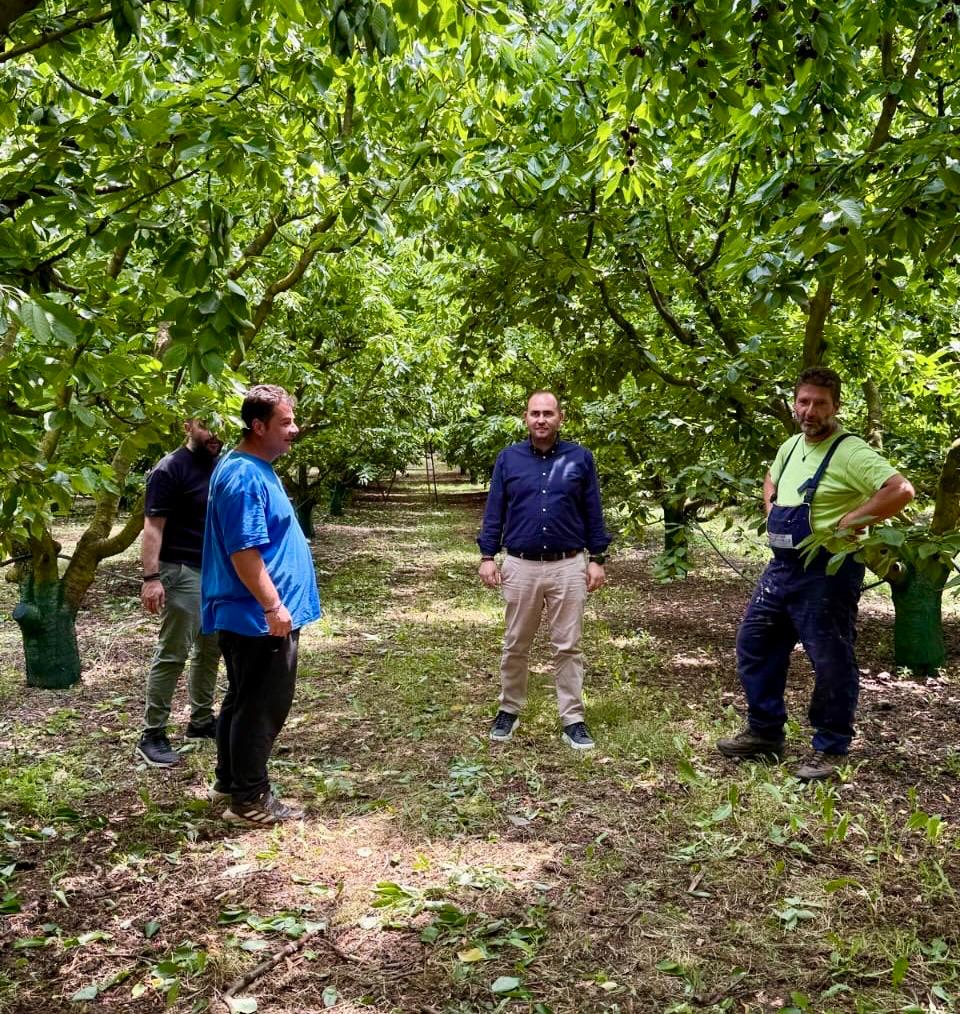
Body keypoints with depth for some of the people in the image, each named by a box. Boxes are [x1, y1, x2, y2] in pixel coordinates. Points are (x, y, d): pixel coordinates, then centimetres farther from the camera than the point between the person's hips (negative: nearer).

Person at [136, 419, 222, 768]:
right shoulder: (170, 470, -11)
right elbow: (152, 527, -15)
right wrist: (151, 577, -22)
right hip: (183, 573, -7)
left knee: (210, 650, 14)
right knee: (172, 654, -4)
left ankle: (201, 720, 27)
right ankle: (152, 735, 3)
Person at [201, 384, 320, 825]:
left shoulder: (257, 468, 13)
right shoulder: (244, 476, -20)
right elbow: (243, 551, -25)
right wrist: (273, 606, -23)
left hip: (248, 616, 11)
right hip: (260, 618, -11)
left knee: (243, 701, 19)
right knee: (262, 707, -1)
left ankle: (229, 781, 31)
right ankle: (249, 800, 10)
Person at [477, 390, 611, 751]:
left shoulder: (580, 458, 2)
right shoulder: (508, 458, 3)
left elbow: (593, 513, 5)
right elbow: (494, 511, 5)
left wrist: (597, 559, 1)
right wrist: (487, 556, -2)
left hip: (569, 566, -1)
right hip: (520, 566, 1)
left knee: (568, 647, 5)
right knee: (515, 646, 12)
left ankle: (573, 721, 14)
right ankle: (509, 711, 28)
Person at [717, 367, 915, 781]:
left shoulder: (849, 451, -17)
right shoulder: (791, 446, 10)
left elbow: (901, 490, -27)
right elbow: (771, 479, 31)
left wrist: (850, 522, -23)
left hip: (826, 573, -9)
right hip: (782, 566, 9)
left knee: (830, 661, 2)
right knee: (754, 643, 13)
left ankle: (830, 749, 17)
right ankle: (764, 732, 27)